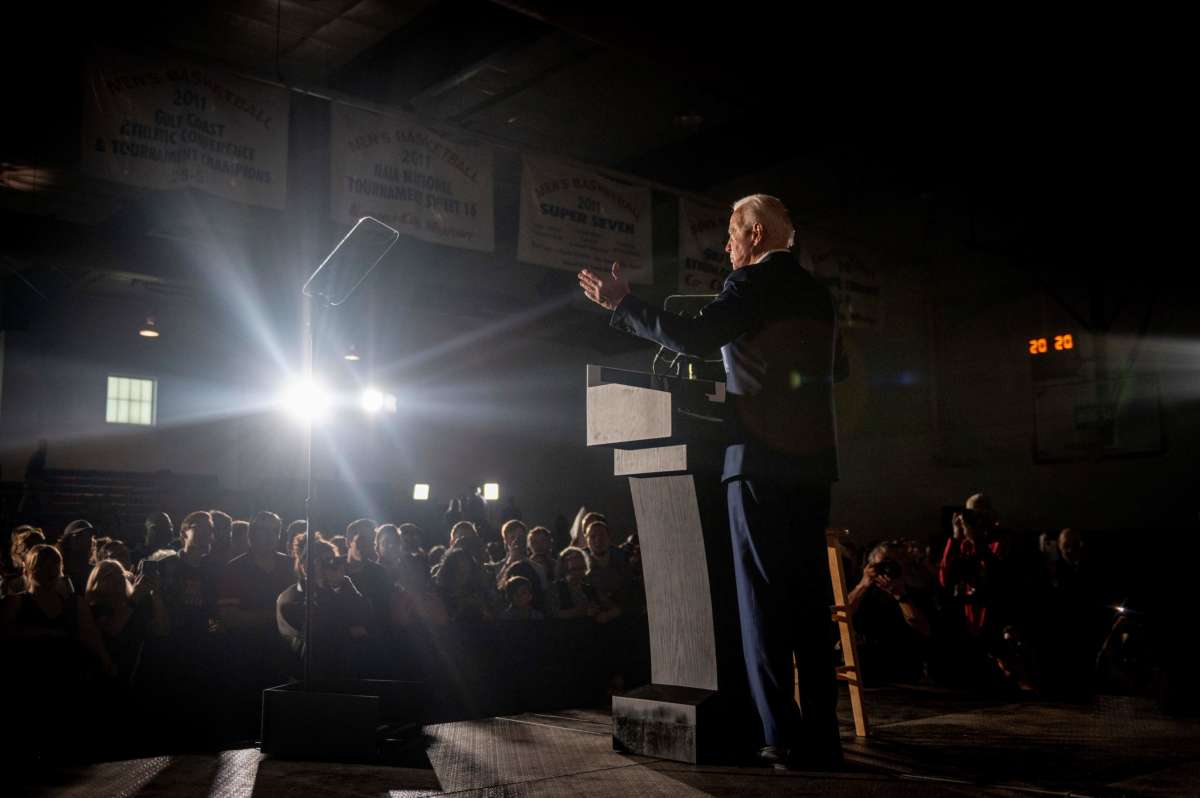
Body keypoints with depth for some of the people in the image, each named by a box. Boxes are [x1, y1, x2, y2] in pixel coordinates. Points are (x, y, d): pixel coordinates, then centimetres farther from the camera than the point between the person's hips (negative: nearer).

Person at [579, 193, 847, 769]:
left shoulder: (753, 281, -5)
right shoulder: (816, 292, 17)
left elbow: (694, 338, -16)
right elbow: (836, 368, 26)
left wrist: (622, 304, -7)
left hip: (761, 457, -7)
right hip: (813, 458, 7)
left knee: (762, 597, -3)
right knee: (808, 594, 9)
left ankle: (784, 739, -4)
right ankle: (821, 736, 12)